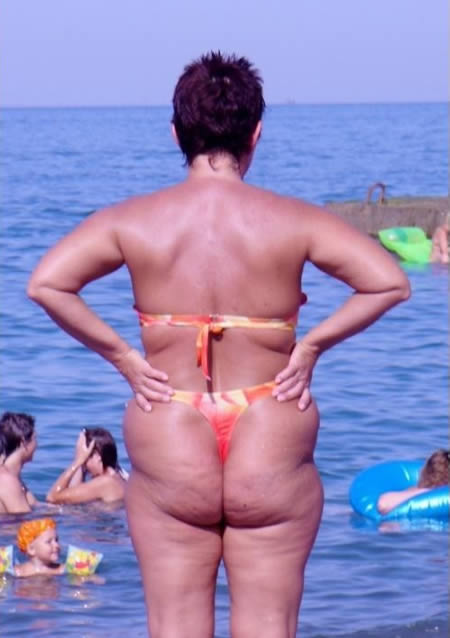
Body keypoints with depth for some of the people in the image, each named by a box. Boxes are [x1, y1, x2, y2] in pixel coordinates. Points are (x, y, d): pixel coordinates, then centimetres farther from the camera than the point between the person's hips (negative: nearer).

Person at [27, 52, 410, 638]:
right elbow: (391, 283, -12)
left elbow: (46, 284, -12)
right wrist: (310, 346, -4)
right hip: (273, 453, -1)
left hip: (169, 454, 1)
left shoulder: (132, 220, -3)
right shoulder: (293, 221, -5)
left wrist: (123, 356, -6)